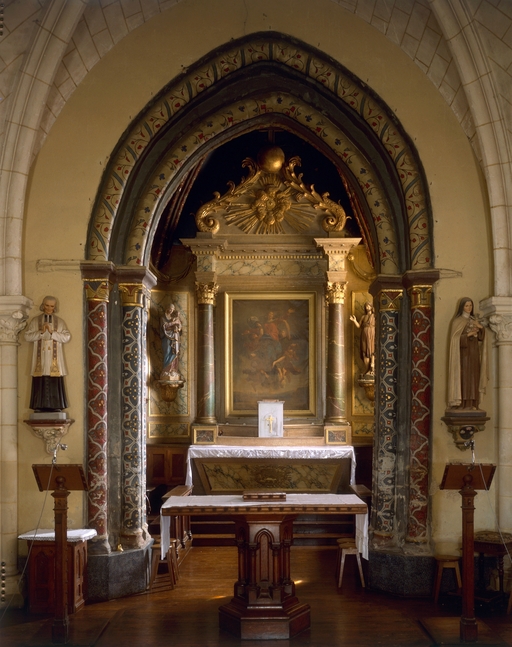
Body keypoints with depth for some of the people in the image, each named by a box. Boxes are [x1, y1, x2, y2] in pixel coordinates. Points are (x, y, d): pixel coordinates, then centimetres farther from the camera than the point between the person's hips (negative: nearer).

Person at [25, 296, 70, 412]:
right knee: (40, 382, -5)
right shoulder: (35, 321, 11)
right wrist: (41, 332, -12)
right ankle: (39, 406, -3)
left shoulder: (60, 322, 11)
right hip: (40, 358, 0)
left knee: (55, 383, -5)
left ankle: (56, 406, -2)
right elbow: (27, 336, 2)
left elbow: (67, 337, 0)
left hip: (54, 359, 0)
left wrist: (52, 332, -11)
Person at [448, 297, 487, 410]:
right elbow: (456, 338, -10)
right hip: (463, 353, -6)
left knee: (473, 377, 2)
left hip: (474, 353, 6)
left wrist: (481, 327, -10)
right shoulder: (457, 321, -2)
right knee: (463, 377, -11)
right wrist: (469, 334, -20)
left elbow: (481, 337, 9)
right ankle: (462, 404, -10)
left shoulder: (474, 320, 15)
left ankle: (472, 404, 3)